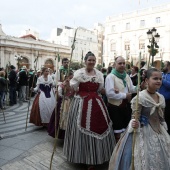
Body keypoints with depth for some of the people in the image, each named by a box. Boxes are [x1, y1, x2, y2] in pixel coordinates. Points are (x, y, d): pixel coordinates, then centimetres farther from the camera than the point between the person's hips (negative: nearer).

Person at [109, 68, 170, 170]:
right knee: (144, 160, 5)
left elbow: (161, 118, 13)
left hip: (159, 133, 7)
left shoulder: (161, 98, 2)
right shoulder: (140, 97, -19)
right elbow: (134, 118, -17)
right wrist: (135, 124, -36)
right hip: (143, 132, -7)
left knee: (159, 161, 19)